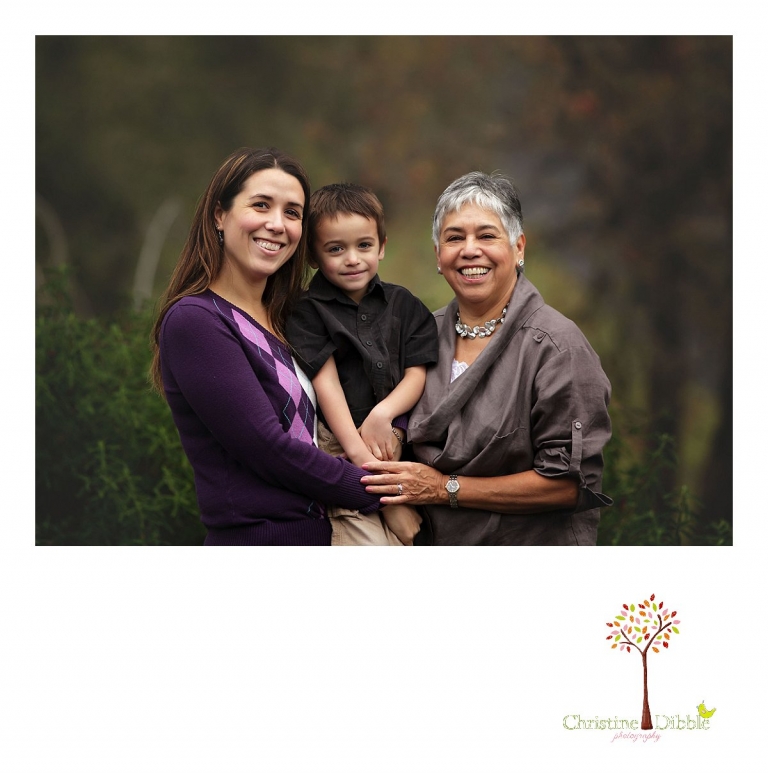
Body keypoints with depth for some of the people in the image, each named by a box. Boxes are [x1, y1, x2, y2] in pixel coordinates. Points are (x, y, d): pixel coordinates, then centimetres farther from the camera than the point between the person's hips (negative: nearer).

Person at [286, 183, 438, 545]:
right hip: (337, 444, -3)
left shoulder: (404, 305, 14)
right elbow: (326, 382, -6)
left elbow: (417, 373, 8)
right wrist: (359, 450, -15)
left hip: (395, 440, 3)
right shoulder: (308, 312, 3)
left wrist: (384, 413, -12)